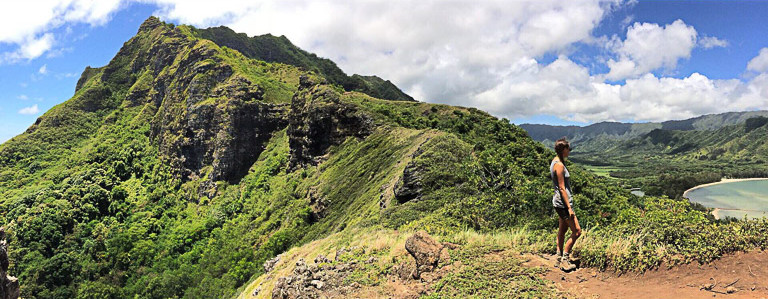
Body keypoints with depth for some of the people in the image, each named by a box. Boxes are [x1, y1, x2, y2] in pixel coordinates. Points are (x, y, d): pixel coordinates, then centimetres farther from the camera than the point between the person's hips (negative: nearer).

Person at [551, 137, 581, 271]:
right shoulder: (559, 165, -19)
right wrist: (569, 208, -19)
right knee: (577, 231, -4)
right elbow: (562, 188, -20)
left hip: (559, 202, 10)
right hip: (563, 202, -10)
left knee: (562, 230, 16)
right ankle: (565, 260, 3)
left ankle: (559, 259, 24)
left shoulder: (555, 161, 12)